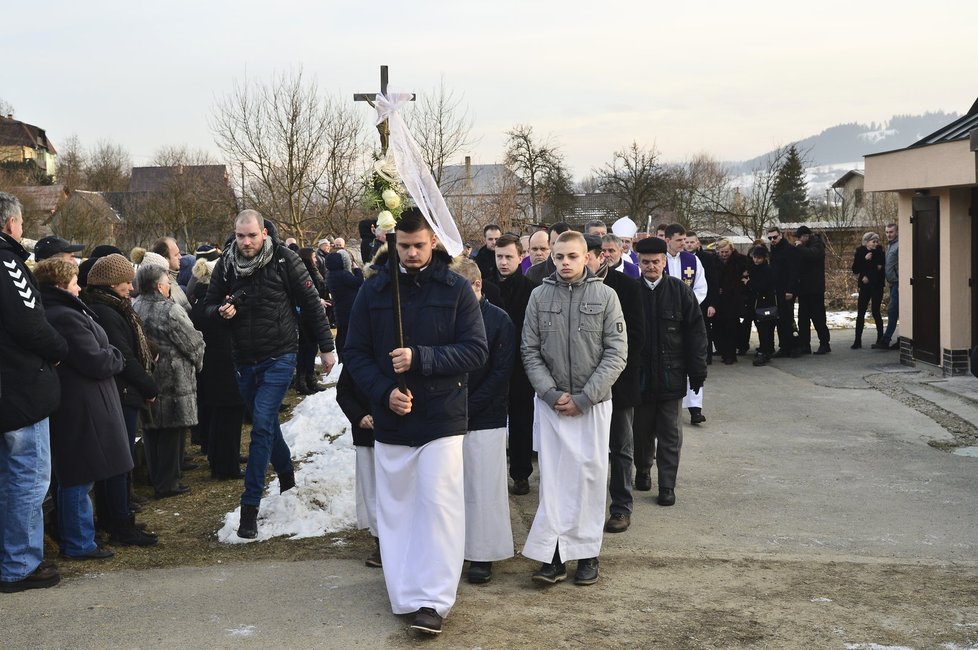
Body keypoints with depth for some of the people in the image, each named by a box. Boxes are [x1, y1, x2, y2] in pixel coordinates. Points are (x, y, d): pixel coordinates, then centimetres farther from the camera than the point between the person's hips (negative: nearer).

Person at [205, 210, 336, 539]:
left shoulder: (284, 259, -11)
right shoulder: (226, 264, 0)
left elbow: (311, 303, -4)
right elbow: (209, 305, 10)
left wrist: (326, 347, -2)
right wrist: (220, 311, -14)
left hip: (278, 358, -5)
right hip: (244, 360, 5)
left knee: (262, 425, -14)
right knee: (267, 425, 18)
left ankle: (250, 508, -12)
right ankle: (287, 478, 42)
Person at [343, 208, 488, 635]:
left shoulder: (456, 289, -3)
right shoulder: (374, 290, 4)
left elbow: (476, 351, -8)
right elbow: (356, 352, 5)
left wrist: (421, 359, -19)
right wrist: (383, 392, -11)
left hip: (442, 418, -3)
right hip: (390, 419, 3)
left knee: (439, 507, -5)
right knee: (395, 509, 8)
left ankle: (433, 600, 1)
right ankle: (404, 595, 19)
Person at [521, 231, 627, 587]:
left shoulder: (605, 295, -1)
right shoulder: (540, 295, 3)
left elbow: (616, 352, -4)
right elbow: (530, 350, 4)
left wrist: (583, 397, -10)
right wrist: (552, 393, -8)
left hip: (593, 402, -1)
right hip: (550, 401, 1)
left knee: (590, 474, 2)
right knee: (553, 475, 0)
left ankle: (586, 551, 13)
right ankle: (554, 553, 4)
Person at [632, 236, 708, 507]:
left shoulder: (679, 290, -2)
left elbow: (696, 332, -1)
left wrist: (697, 371, -4)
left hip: (671, 373, 0)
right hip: (639, 374, 0)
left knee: (670, 432, 4)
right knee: (642, 428, 13)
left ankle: (667, 485, 10)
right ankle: (643, 470, 34)